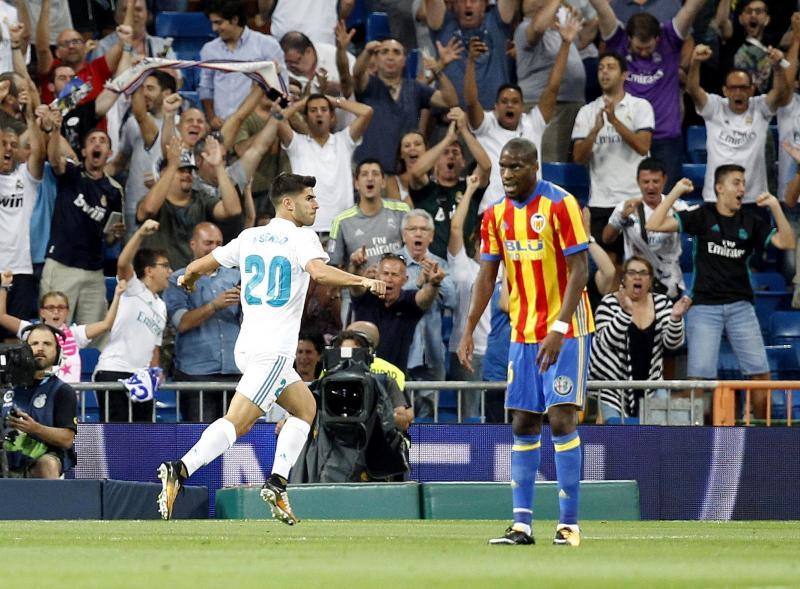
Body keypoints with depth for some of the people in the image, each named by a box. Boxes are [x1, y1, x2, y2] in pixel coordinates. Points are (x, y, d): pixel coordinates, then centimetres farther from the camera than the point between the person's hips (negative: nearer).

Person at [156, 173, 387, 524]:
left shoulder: (249, 237, 13)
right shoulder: (300, 237, -6)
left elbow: (202, 265, 19)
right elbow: (319, 271, -26)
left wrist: (188, 278, 40)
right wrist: (362, 281, -22)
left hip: (247, 347, 8)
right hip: (273, 350, -8)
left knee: (305, 407, 20)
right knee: (236, 422, -15)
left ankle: (276, 485, 10)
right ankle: (179, 471, -30)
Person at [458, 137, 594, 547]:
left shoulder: (560, 205, -12)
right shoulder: (496, 214, 7)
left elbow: (579, 270, -14)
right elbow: (487, 276, 11)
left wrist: (559, 329, -22)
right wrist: (469, 330, 2)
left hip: (565, 331, -6)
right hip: (523, 335, 6)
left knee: (561, 419, -11)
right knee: (523, 425, 4)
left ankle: (569, 524, -8)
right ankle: (521, 524, 7)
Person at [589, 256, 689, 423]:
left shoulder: (662, 304, 2)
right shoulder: (610, 304, -8)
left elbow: (672, 343, -5)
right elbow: (608, 342, -21)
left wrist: (676, 317, -25)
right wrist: (625, 311, -34)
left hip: (650, 381, 4)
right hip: (613, 382, -4)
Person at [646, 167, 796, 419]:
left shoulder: (751, 221, 9)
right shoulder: (702, 216, 1)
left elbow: (786, 243, 0)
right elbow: (654, 225, -6)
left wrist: (775, 208, -10)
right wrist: (675, 193, -10)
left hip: (740, 305, 3)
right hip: (705, 306, -3)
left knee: (761, 374, 0)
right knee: (699, 376, -9)